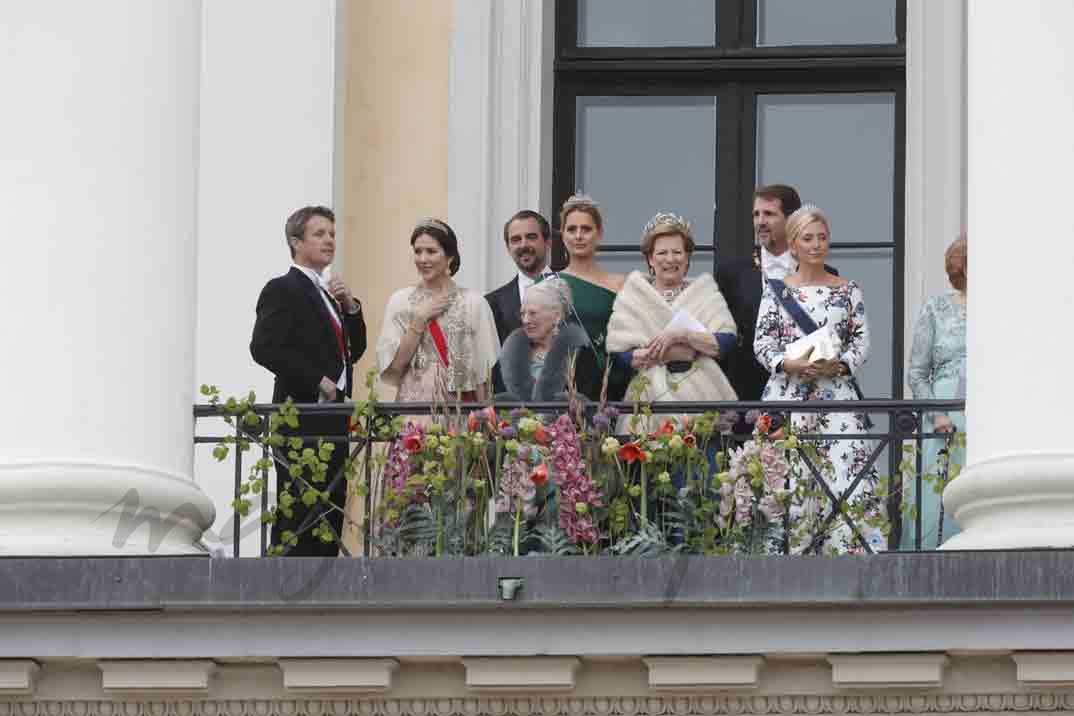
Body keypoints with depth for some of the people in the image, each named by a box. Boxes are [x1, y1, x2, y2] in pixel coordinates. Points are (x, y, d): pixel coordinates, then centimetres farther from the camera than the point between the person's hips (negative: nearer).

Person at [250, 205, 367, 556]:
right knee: (298, 514, -10)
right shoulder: (282, 290, -6)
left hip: (332, 416, 9)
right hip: (302, 418, -9)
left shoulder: (327, 294, 21)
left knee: (332, 511, 6)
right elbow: (264, 347, -18)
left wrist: (350, 307, 4)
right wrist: (316, 381, -17)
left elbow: (354, 351, 20)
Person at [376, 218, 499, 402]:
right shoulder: (399, 301, 4)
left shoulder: (473, 302, 0)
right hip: (412, 403, 1)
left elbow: (483, 372, 1)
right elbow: (394, 366, -1)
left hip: (459, 405, -1)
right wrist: (419, 320, -7)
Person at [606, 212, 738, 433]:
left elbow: (727, 340, -2)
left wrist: (682, 335, -14)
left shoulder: (705, 292, 12)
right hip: (651, 395, 0)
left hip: (701, 393, 1)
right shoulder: (632, 296, 10)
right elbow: (620, 353, -3)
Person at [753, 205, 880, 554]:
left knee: (844, 466, -11)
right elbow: (762, 343, 5)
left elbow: (862, 341, 7)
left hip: (836, 391, 0)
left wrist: (837, 364, -12)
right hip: (788, 393, 0)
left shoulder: (848, 290, 11)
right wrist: (790, 364, -13)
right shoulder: (776, 290, 9)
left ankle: (847, 548, -11)